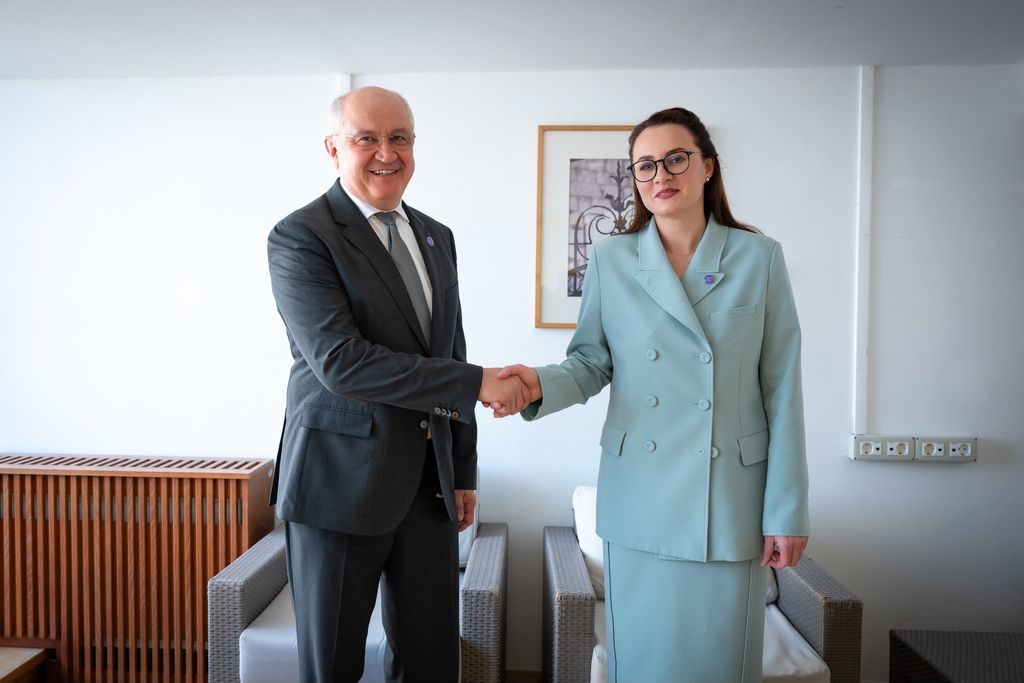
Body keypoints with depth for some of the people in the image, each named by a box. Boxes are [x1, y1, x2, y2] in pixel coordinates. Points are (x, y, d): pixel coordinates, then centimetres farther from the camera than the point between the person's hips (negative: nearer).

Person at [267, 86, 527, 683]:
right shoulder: (300, 237, -9)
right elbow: (339, 361, -21)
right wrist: (476, 383, -20)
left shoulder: (438, 237, 12)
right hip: (342, 484, -5)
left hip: (431, 482, 6)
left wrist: (464, 471, 13)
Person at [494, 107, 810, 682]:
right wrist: (541, 384, -17)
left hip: (732, 501, 0)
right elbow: (592, 362, 5)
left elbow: (782, 391, -1)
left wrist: (787, 510, -3)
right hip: (641, 502, 1)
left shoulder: (759, 258, 0)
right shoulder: (610, 261, 3)